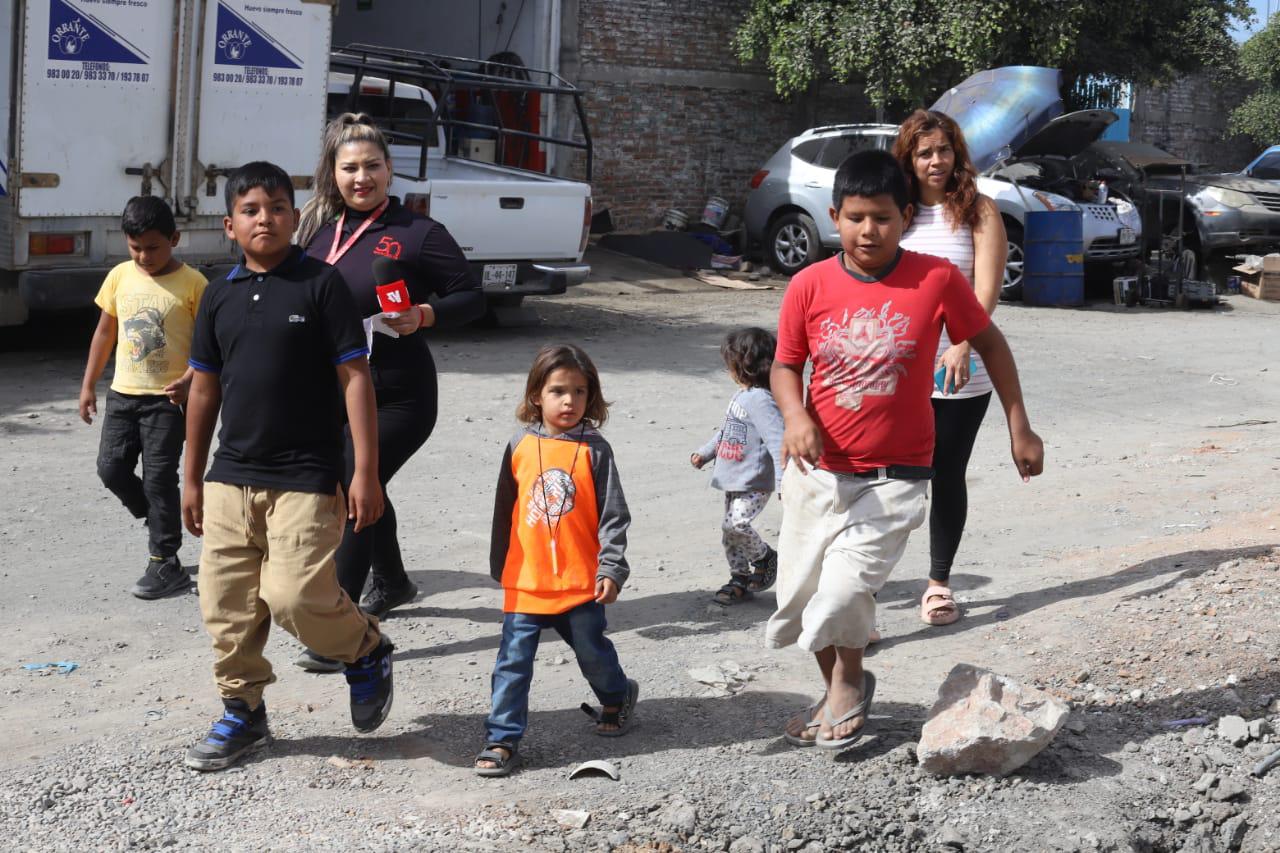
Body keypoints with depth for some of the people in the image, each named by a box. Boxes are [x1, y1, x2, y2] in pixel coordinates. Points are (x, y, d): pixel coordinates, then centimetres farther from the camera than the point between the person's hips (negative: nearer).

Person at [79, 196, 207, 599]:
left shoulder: (192, 284, -11)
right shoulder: (120, 276, 3)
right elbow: (105, 331, 12)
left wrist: (189, 379, -25)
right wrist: (88, 385, 12)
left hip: (167, 398, -5)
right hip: (123, 393, 5)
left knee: (159, 479, -3)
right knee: (111, 469, 6)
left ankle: (165, 565, 6)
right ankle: (161, 521, 30)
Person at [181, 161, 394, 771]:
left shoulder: (321, 284, -6)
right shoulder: (221, 295, 8)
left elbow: (354, 377, -8)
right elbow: (205, 388, 15)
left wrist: (366, 473, -12)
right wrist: (192, 478, 16)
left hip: (305, 478, -5)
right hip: (230, 478, 5)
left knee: (296, 596, -13)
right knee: (226, 604, 6)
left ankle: (367, 651, 16)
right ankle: (242, 712, 24)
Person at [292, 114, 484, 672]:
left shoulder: (417, 233, -10)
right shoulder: (319, 228, 5)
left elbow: (472, 298, -7)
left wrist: (424, 316, -24)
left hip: (396, 395, -7)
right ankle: (391, 583, 48)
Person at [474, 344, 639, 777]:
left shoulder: (594, 450, -5)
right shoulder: (520, 446, 1)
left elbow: (613, 515, -4)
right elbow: (504, 511, 11)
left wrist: (611, 568, -11)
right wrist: (499, 567, 16)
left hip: (581, 582, -1)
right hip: (525, 581, 1)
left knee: (592, 651, 15)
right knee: (513, 662, 0)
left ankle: (618, 697, 44)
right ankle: (502, 739, 7)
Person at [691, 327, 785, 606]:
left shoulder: (761, 400, -18)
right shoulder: (742, 396, 14)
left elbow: (777, 440, -25)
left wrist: (782, 479, -31)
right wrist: (705, 452, 31)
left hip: (754, 482, -10)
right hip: (734, 480, 10)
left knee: (736, 523, -20)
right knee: (730, 531, 11)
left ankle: (766, 558, 5)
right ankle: (741, 580, 23)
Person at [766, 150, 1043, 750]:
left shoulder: (937, 280, -10)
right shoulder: (810, 286, -5)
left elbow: (990, 343, 4)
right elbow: (785, 365, 5)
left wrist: (1019, 427, 6)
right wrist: (795, 415, -16)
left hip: (895, 475, -3)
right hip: (817, 469, 3)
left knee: (845, 588, -18)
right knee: (800, 593, 10)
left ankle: (849, 683, 11)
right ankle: (838, 689, 36)